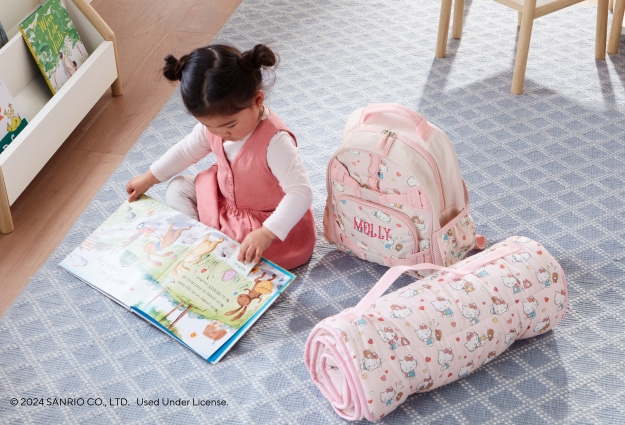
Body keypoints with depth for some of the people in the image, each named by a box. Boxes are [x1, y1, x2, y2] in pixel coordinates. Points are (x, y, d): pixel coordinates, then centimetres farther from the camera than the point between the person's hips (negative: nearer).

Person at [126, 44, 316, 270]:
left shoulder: (275, 141, -35)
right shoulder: (214, 123, -13)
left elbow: (301, 192, -37)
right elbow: (186, 150, 7)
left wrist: (266, 234, -45)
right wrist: (149, 178, 14)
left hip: (273, 224, -7)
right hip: (225, 204, 8)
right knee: (177, 188, 6)